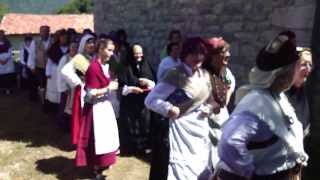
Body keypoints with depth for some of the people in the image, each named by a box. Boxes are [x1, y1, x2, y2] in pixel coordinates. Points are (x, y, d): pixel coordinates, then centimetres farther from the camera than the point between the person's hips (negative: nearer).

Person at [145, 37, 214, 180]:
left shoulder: (205, 75, 4)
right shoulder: (175, 75, -16)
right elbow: (150, 100, -18)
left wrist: (208, 108, 0)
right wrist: (169, 109, -32)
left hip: (201, 128, 7)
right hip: (181, 128, -7)